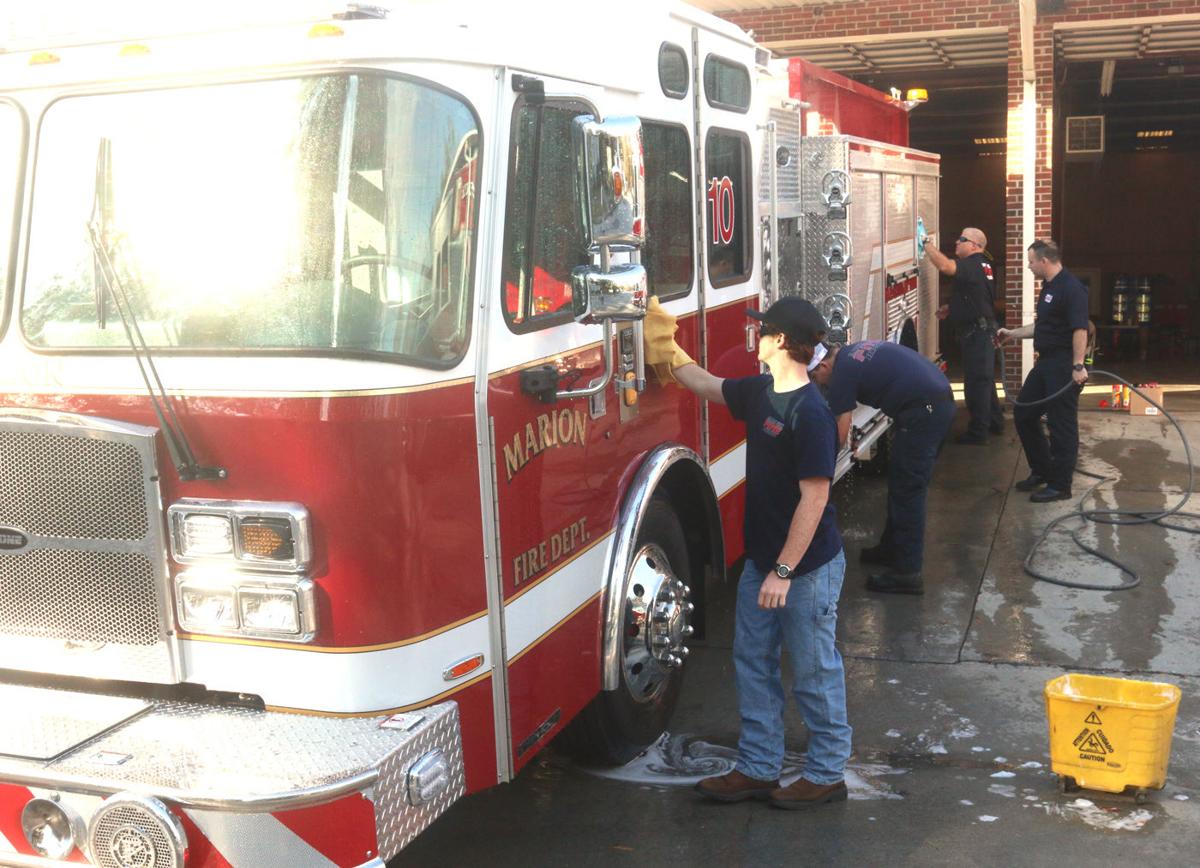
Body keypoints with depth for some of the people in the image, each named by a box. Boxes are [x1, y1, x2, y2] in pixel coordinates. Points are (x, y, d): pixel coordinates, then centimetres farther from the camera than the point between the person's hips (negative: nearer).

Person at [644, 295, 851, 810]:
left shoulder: (810, 414, -23)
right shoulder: (759, 393, 3)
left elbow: (814, 498, -23)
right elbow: (708, 386, 24)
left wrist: (785, 571, -22)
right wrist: (668, 353, 24)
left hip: (807, 568, -9)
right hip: (762, 559, 9)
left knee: (814, 673, 5)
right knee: (752, 662, 15)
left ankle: (827, 775, 21)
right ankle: (757, 768, 26)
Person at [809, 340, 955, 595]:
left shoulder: (843, 371, -7)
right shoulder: (855, 352, 19)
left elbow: (839, 437, -5)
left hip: (922, 410, -9)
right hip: (942, 401, 9)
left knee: (907, 490, -4)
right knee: (902, 482, 19)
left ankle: (907, 573, -2)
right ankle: (893, 547, 30)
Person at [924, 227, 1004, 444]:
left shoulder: (972, 265, -18)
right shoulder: (981, 265, 15)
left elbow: (945, 266, -36)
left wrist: (927, 244, -25)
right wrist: (951, 308, 14)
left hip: (976, 333, -10)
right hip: (982, 330, 10)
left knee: (976, 381, -5)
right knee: (985, 379, 20)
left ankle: (977, 432, 1)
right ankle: (995, 422, 32)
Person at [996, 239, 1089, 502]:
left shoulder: (1071, 288, -17)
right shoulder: (1049, 287, 15)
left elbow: (1080, 330, -24)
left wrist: (1078, 366, -28)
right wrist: (1012, 334, 30)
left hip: (1063, 367, -10)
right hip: (1046, 363, 10)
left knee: (1061, 425, -3)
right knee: (1023, 413, 15)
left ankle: (1060, 486, 6)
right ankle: (1041, 470, 27)